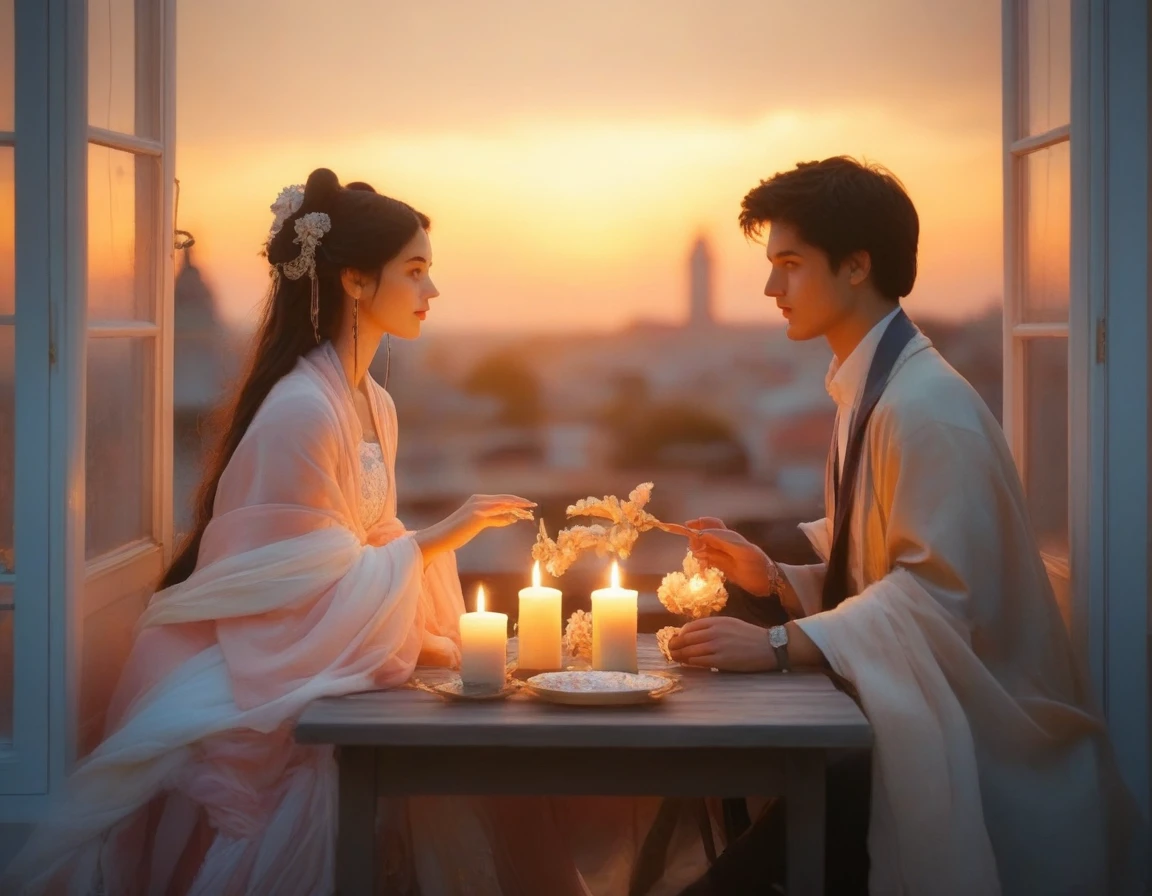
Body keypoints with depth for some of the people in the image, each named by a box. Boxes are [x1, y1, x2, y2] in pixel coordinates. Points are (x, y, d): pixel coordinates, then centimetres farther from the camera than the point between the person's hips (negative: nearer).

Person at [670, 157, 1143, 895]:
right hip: (903, 710, 9)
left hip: (964, 742, -8)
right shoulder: (868, 390, 11)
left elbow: (937, 593, -23)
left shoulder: (926, 407, -18)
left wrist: (781, 646, -26)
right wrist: (772, 577, 3)